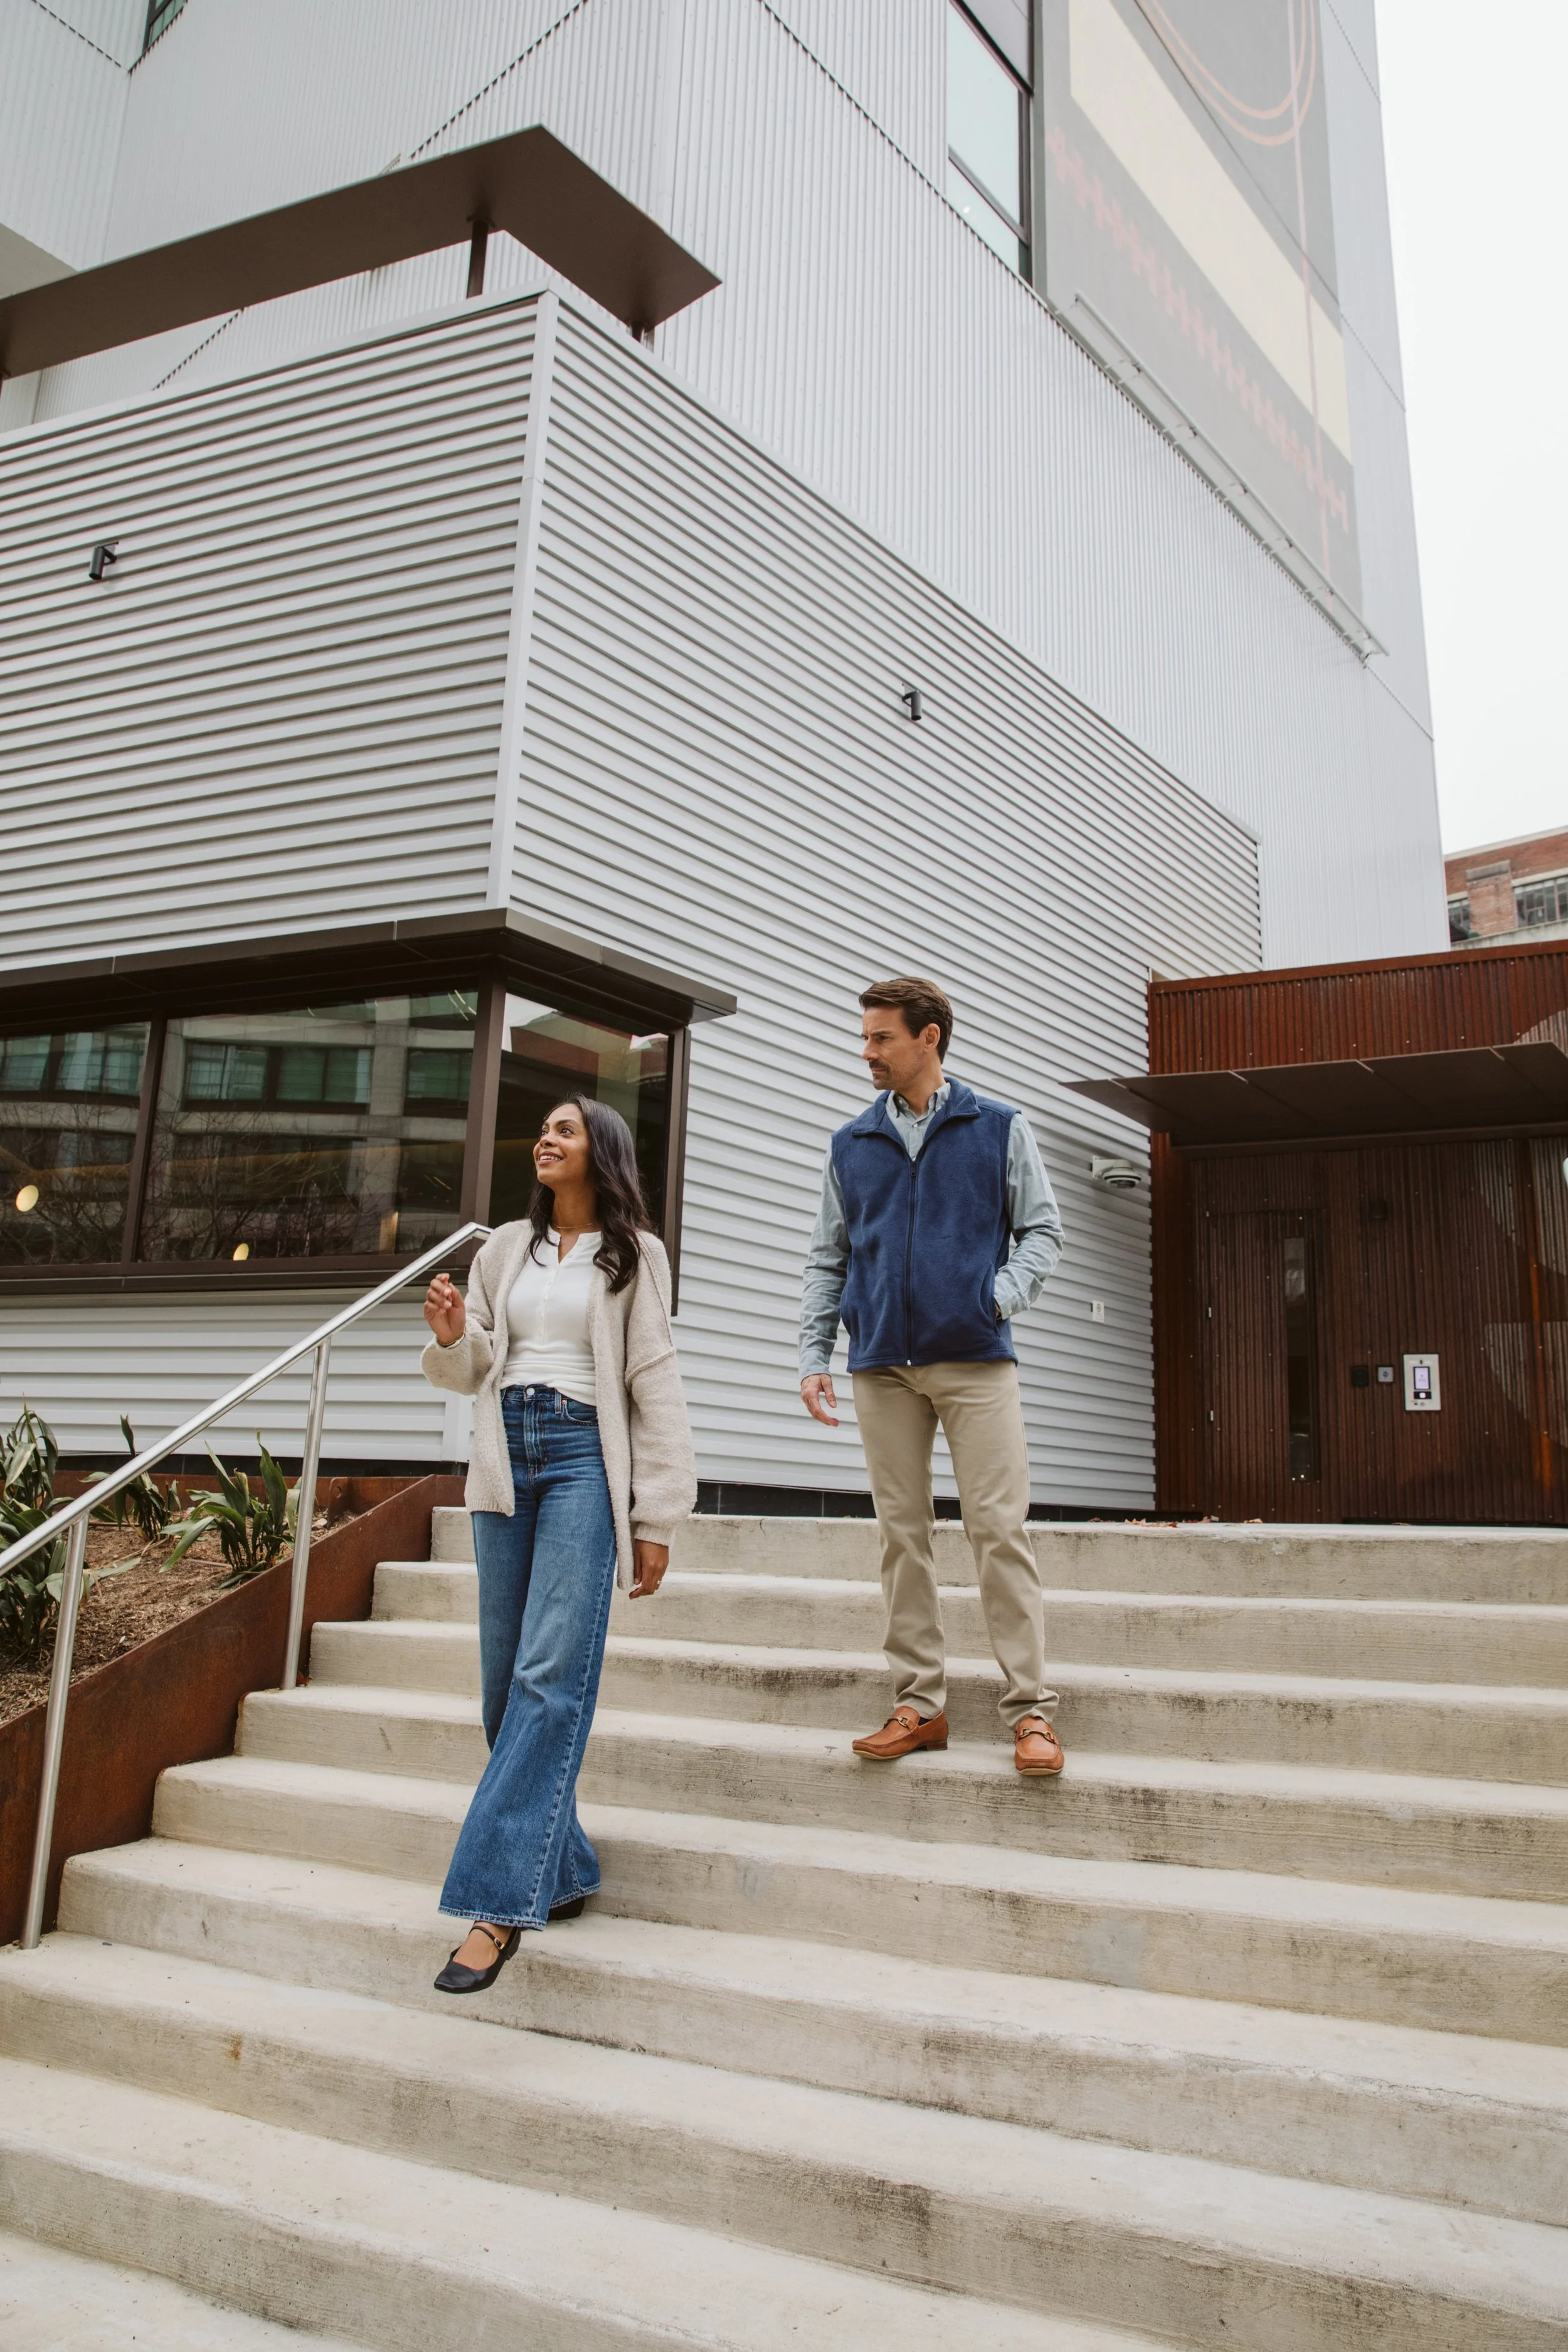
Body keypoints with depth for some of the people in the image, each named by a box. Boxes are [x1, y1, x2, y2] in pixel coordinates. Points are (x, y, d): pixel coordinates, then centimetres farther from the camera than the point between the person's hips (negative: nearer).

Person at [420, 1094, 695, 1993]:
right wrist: (452, 1335, -4)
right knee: (507, 1680, 4)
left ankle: (501, 1902, -14)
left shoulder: (633, 1253, 5)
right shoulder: (505, 1247, 17)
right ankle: (561, 1872, 17)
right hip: (506, 1461, 5)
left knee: (550, 1675, -14)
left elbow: (656, 1387, 1)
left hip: (585, 1459, -5)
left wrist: (656, 1519, -4)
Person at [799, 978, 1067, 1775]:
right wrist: (814, 1356, 6)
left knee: (999, 1527, -7)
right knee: (901, 1534, 5)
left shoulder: (999, 1129, 7)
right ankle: (919, 1703, 13)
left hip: (974, 1359, -3)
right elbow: (827, 1260, 15)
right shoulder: (850, 1145, 14)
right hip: (882, 1365, 3)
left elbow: (1041, 1229, 8)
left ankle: (1029, 1708, -1)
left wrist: (1004, 1293, -10)